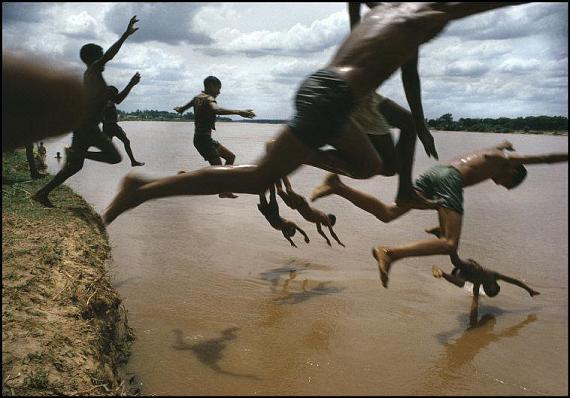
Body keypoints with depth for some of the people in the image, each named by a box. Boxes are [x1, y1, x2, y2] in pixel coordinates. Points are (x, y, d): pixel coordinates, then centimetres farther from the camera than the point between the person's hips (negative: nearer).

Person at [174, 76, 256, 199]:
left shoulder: (197, 97, 14)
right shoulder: (209, 99, -14)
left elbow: (181, 109, 29)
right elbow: (216, 109, -39)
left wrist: (179, 109, 55)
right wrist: (238, 112, -49)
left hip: (206, 138, 11)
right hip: (204, 139, -11)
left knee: (231, 157, 16)